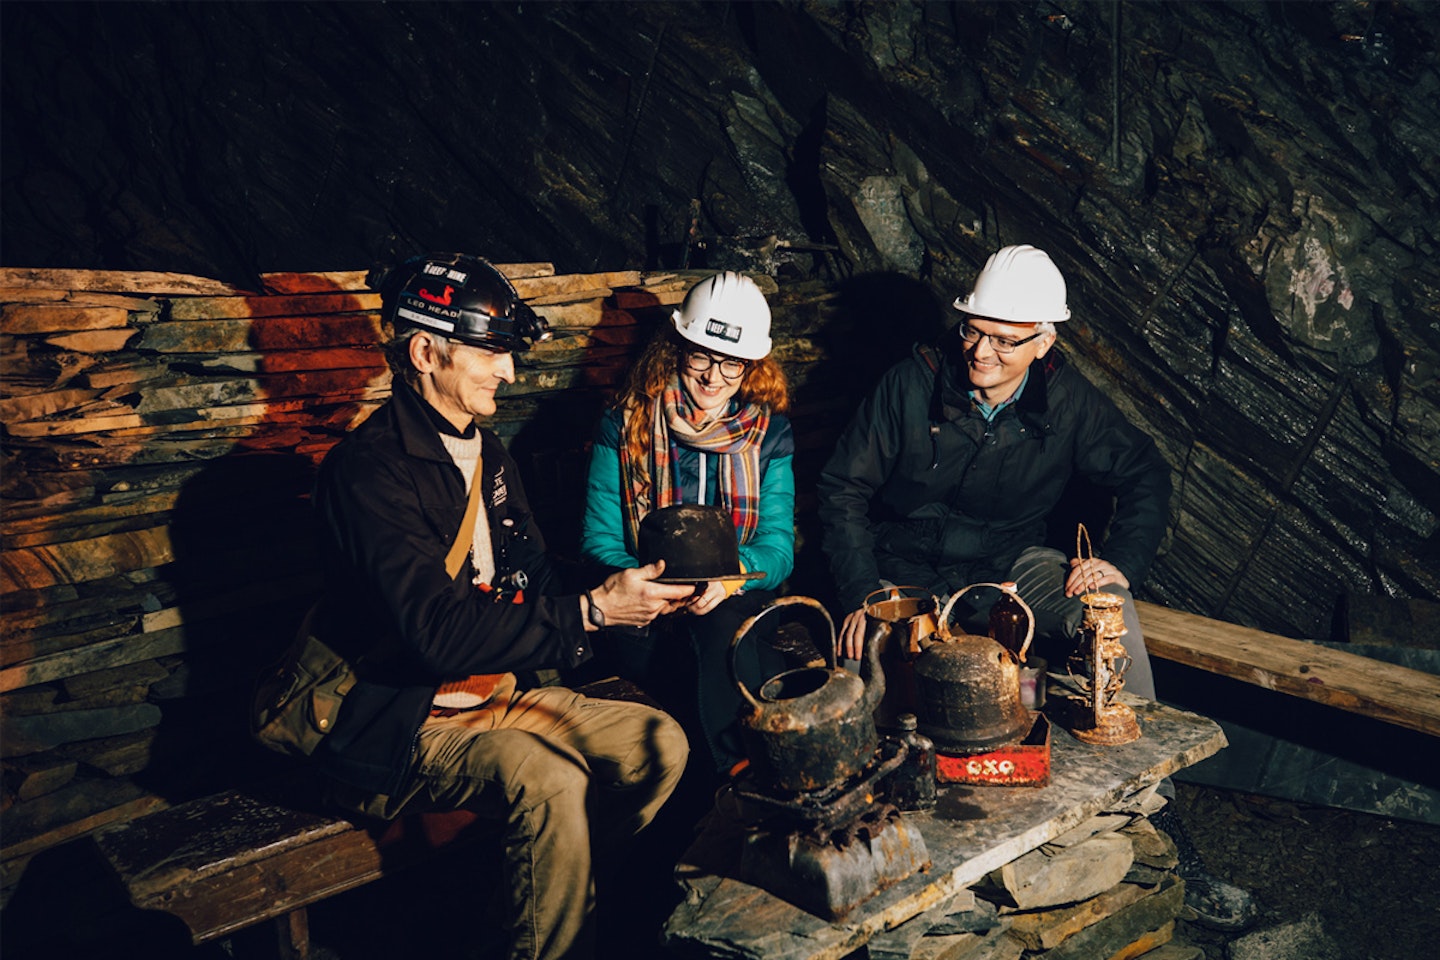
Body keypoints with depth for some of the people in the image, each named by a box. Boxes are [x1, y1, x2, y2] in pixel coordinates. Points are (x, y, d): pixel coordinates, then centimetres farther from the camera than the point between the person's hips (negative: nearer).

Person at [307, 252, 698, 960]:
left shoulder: (485, 453, 11)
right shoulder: (368, 469, -19)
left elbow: (534, 578, 13)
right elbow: (443, 631, -28)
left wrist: (624, 594, -7)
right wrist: (592, 611, -27)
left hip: (497, 690, 9)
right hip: (404, 727, -9)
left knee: (659, 743, -1)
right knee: (551, 784, -32)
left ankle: (507, 876, 11)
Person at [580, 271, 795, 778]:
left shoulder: (768, 432, 8)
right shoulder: (626, 424, 4)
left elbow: (778, 544, 1)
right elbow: (599, 540, 2)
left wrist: (730, 577, -22)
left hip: (738, 599, 1)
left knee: (723, 623, -35)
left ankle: (742, 773, -24)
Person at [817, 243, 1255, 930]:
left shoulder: (1067, 401, -6)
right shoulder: (913, 384, -13)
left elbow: (1145, 474, 7)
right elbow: (844, 486, -8)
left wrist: (1122, 559, -12)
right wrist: (861, 592, -19)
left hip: (1008, 563, 2)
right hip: (906, 571, -2)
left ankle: (1146, 791, -13)